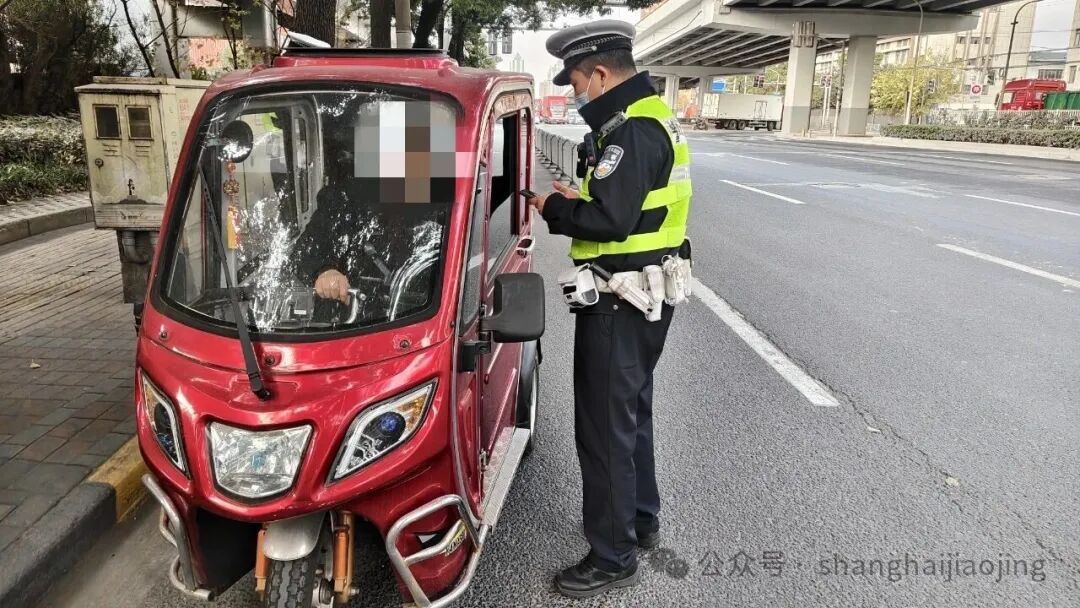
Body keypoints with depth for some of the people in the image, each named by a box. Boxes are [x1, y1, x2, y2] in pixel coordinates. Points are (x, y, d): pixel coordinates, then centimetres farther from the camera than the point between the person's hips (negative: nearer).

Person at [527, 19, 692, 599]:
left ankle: (613, 557, 16)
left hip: (619, 303, -11)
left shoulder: (632, 130, -20)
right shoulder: (653, 116, 14)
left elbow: (608, 221, -28)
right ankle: (641, 519, 41)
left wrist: (553, 208, -12)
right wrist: (578, 196, 6)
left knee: (605, 429, 1)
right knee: (632, 411, 23)